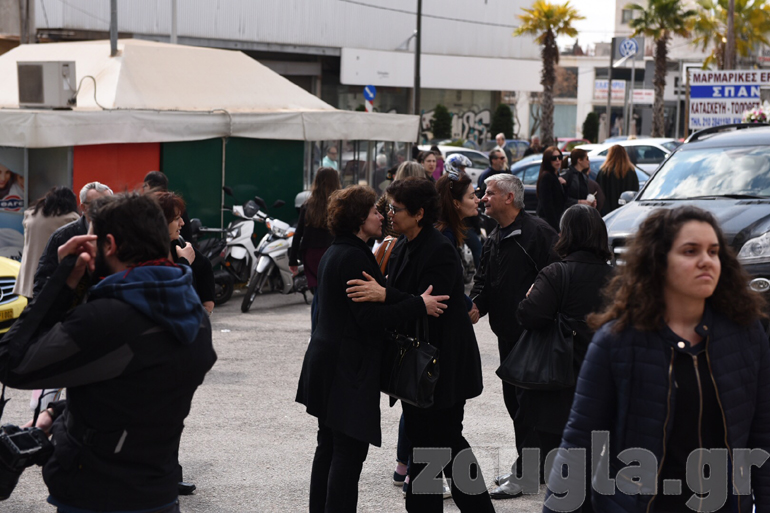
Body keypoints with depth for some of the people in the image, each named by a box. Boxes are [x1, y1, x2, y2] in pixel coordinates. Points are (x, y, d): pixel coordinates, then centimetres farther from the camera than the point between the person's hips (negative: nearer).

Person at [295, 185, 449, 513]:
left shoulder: (334, 254, 15)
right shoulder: (354, 257, -18)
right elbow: (369, 317, -22)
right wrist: (419, 305, -19)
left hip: (326, 362, 11)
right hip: (348, 368, -10)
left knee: (328, 446, 16)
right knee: (349, 451, -6)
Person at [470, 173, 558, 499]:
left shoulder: (537, 232, -13)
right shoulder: (494, 240, 15)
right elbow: (484, 280, 13)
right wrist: (476, 305, -4)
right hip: (506, 332, 9)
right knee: (514, 398, 15)